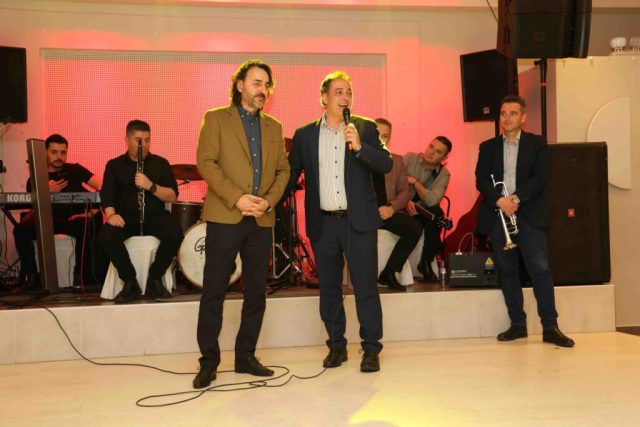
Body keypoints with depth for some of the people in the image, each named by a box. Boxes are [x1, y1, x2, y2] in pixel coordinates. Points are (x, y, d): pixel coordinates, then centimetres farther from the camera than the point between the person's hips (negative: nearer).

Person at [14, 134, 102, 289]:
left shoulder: (74, 170, 11)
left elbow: (102, 186, -1)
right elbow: (33, 207, 4)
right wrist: (47, 192, -15)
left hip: (73, 219, -1)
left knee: (86, 224, -36)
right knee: (21, 229, -26)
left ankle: (82, 275, -22)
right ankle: (30, 275, -12)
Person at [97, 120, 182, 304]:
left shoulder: (160, 163, 9)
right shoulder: (115, 165, 10)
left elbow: (173, 196, 0)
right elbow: (107, 195, -2)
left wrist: (151, 186, -18)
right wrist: (111, 213, -25)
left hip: (155, 216, 0)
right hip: (126, 217, 0)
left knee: (175, 234, -31)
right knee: (106, 235, -32)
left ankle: (154, 279, -9)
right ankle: (130, 282, -13)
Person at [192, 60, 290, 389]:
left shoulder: (274, 127, 17)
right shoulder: (216, 118, 4)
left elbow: (283, 170, 14)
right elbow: (206, 162, -7)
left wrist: (269, 200, -5)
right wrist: (237, 198, -16)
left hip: (262, 220, 5)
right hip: (225, 217, -4)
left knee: (256, 292, 8)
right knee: (214, 291, -2)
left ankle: (245, 356, 20)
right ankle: (208, 362, 8)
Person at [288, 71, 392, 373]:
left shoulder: (365, 128, 3)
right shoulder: (304, 135, 7)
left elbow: (386, 165, -6)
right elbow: (291, 174, 11)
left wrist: (359, 146, -20)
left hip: (359, 222, -2)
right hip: (323, 223, 2)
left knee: (365, 287, 0)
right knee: (328, 288, 10)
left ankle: (371, 350, 10)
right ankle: (336, 346, 24)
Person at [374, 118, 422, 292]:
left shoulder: (397, 161, 18)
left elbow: (404, 191, 12)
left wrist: (392, 208, -8)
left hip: (386, 211, 3)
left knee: (415, 228, -23)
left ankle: (389, 273, -10)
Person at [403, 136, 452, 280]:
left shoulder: (444, 174, -4)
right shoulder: (410, 158, -4)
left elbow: (431, 201, -18)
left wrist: (414, 181, -15)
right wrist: (405, 201, -23)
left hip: (422, 210, 1)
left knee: (436, 213, -30)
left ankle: (426, 262, -15)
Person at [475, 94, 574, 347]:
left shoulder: (537, 144, 7)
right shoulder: (488, 147, 12)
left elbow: (540, 178, -4)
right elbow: (481, 181, 2)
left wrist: (516, 198, -17)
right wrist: (499, 201, -15)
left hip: (528, 214, -2)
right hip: (498, 214, 2)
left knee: (540, 268, -9)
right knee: (506, 270, 4)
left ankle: (550, 327, -5)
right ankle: (517, 324, 13)